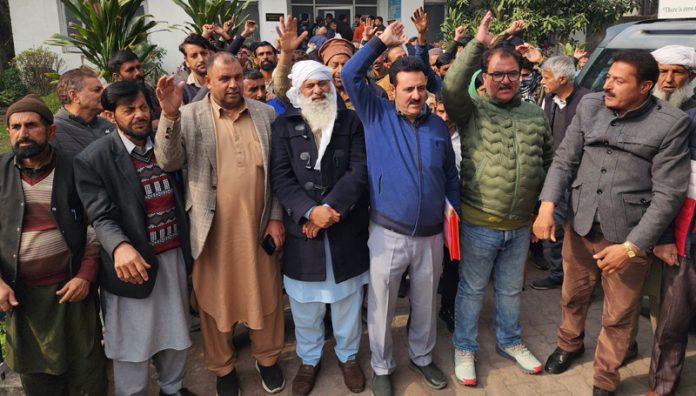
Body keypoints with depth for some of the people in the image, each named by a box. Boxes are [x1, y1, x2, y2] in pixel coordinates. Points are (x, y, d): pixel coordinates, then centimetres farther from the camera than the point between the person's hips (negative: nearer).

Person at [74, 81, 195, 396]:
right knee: (132, 345, 12)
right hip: (132, 263, -4)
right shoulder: (93, 159, -10)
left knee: (175, 334, 21)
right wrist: (120, 247, -34)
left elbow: (180, 199, 7)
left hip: (174, 257, 5)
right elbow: (102, 218, -17)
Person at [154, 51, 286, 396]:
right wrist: (169, 114, -25)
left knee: (265, 295, 14)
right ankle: (223, 366, 34)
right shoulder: (190, 116, -2)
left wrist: (277, 217, 1)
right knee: (217, 298, 12)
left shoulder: (266, 114, 4)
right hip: (214, 229, -1)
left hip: (260, 226, 2)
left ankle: (267, 358, 37)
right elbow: (168, 163, -12)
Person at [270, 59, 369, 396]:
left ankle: (348, 356, 35)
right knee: (305, 302, 12)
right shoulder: (284, 126, 3)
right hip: (302, 228, 0)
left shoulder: (351, 121, 4)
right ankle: (309, 359, 34)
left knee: (348, 298, 13)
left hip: (346, 227, 0)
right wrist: (309, 211, -19)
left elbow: (360, 170, -7)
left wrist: (330, 207, -17)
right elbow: (280, 176, -6)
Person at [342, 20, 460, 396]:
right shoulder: (376, 115, -3)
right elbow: (350, 75, -12)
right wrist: (381, 42, -9)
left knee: (425, 304, 20)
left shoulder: (438, 125, 4)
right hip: (388, 234, -2)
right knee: (381, 307, 12)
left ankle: (422, 356, 44)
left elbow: (450, 177, 10)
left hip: (431, 235, 3)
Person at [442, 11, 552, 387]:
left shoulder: (534, 114, 5)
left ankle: (509, 341, 43)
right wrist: (478, 43, -31)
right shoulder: (471, 110, -7)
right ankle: (465, 349, 31)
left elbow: (550, 157, 15)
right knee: (472, 289, 12)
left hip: (521, 224, 4)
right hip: (479, 223, -4)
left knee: (511, 289, 22)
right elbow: (451, 88, -29)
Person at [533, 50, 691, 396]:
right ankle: (569, 343, 53)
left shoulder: (671, 123, -13)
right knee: (572, 296, 23)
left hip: (628, 236, -3)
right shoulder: (589, 105, -1)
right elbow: (564, 159, 1)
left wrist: (632, 246, -16)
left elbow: (668, 194, -13)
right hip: (580, 227, 4)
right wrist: (547, 204, -13)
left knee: (617, 316, 14)